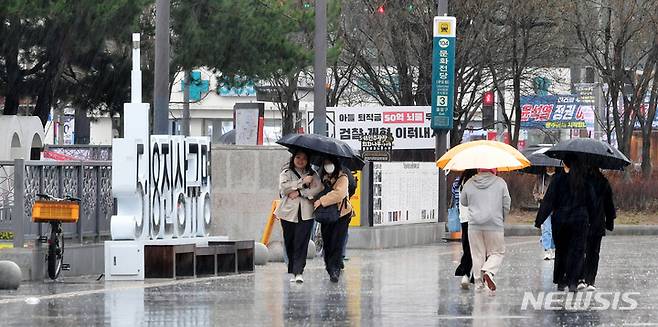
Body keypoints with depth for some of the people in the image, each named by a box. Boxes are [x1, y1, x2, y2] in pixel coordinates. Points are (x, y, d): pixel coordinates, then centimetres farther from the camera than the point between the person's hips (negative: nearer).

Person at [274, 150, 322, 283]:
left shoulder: (312, 175, 11)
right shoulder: (286, 173, 9)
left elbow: (318, 189, -5)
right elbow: (284, 187, -10)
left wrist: (300, 193, -13)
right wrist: (302, 182, -12)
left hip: (305, 214, -1)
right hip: (289, 212, 1)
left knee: (301, 243, -11)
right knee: (289, 243, 4)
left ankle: (298, 272, -16)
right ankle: (292, 271, 14)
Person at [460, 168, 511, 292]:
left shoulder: (469, 184, 3)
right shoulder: (500, 183, -2)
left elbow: (463, 202, 16)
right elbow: (506, 204, 0)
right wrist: (502, 219, 16)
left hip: (474, 225, 2)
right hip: (495, 225, -2)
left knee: (477, 255, 10)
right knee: (497, 252, 10)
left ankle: (479, 284, 9)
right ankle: (488, 272, -16)